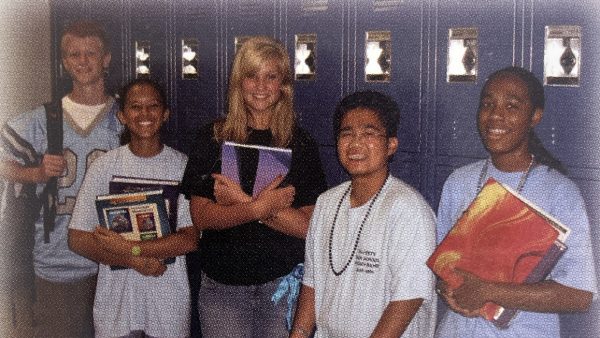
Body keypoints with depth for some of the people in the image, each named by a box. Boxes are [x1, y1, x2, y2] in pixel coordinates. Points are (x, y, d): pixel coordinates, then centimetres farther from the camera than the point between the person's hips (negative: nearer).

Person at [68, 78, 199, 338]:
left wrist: (129, 248, -17)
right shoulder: (104, 166, -2)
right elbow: (78, 239, -5)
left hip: (169, 299, 0)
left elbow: (190, 239, -10)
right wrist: (136, 261, -15)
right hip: (115, 298, 1)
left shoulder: (183, 166, -5)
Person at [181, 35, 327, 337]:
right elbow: (201, 216, -6)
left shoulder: (301, 143, 0)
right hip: (222, 285, 0)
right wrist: (261, 207, -19)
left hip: (284, 282, 0)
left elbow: (307, 226, -8)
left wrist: (242, 202, -16)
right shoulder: (213, 138, 2)